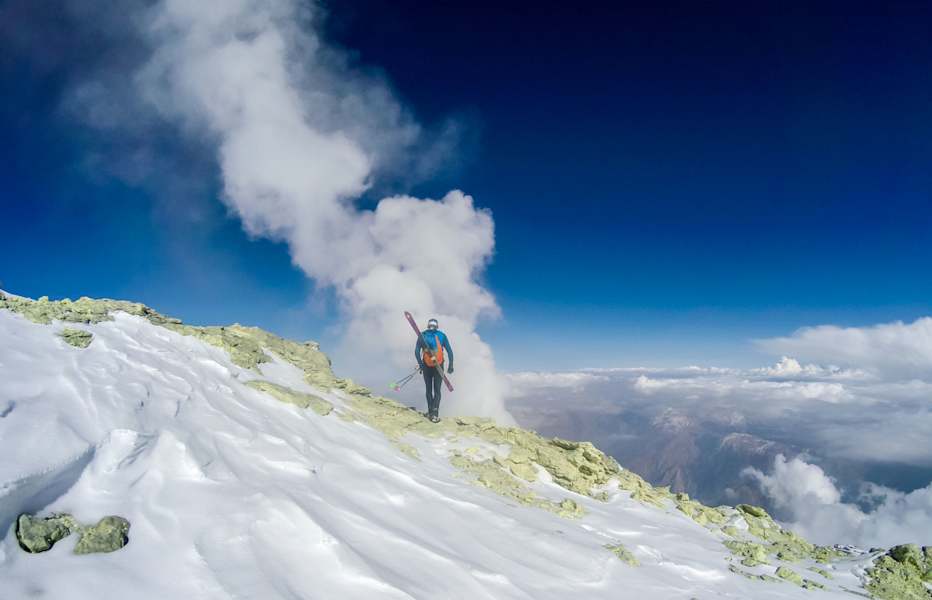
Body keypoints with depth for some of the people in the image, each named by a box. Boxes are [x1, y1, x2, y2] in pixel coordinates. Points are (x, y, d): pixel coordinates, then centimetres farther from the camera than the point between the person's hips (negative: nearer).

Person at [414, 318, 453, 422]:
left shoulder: (422, 335, 3)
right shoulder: (442, 335, 4)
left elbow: (417, 351, -6)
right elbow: (450, 351, 0)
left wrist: (420, 364, -5)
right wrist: (451, 366, 4)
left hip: (427, 366, 0)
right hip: (439, 367, 0)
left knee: (429, 389, 15)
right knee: (437, 390, 3)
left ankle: (430, 412, 14)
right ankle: (435, 412, -14)